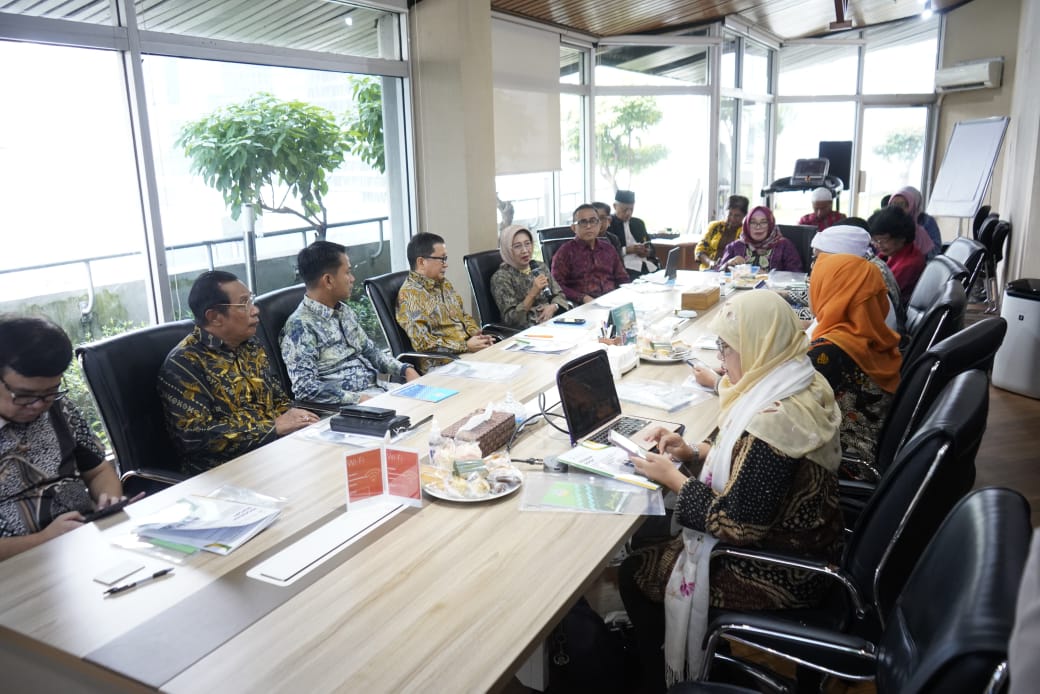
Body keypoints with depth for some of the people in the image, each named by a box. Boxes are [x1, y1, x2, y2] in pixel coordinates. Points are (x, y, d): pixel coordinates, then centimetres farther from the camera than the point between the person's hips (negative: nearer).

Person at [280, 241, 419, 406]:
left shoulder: (345, 311, 12)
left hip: (376, 389, 8)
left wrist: (406, 370, 6)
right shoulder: (300, 325, -14)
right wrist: (358, 399, -25)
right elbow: (305, 388, -21)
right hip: (347, 405, -8)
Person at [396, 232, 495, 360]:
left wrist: (478, 335, 3)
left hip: (469, 350, 8)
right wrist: (465, 346, -18)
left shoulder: (445, 284, 15)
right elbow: (423, 342, -17)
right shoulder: (409, 294, -10)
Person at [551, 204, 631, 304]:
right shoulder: (565, 252, 5)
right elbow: (557, 287, -4)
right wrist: (583, 298, -18)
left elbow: (623, 279, 25)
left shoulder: (608, 249, 21)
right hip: (584, 306, -5)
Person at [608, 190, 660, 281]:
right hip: (623, 266, -6)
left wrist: (648, 252, -1)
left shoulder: (638, 223, 22)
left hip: (646, 264, 6)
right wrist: (627, 250, -15)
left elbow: (650, 246, 22)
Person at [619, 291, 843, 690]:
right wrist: (695, 453, 0)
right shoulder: (803, 384, -4)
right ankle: (668, 654, 37)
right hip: (802, 545, 9)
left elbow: (739, 525, -27)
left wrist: (673, 478, -16)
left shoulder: (774, 423, -34)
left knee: (634, 573, 5)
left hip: (781, 571, -9)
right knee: (656, 541, 20)